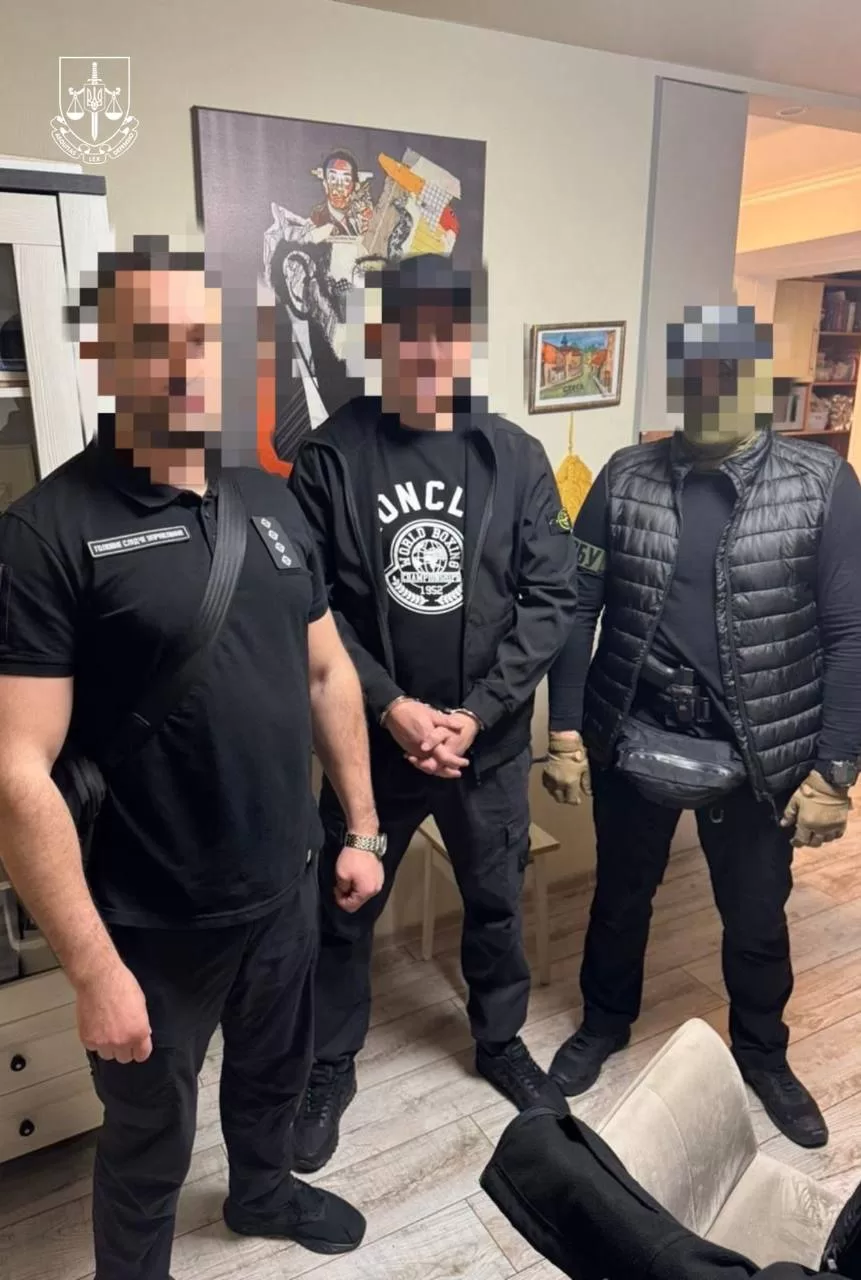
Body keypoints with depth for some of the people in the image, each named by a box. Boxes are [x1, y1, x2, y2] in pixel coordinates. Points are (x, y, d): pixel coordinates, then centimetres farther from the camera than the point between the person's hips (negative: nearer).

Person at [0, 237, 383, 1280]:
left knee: (275, 1071, 30)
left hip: (285, 888, 6)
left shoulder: (270, 503, 1)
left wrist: (361, 829, 9)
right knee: (149, 1141, 20)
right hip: (151, 926, -5)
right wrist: (94, 969, -19)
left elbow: (328, 673, 8)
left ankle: (263, 1191, 60)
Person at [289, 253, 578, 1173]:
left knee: (495, 904, 21)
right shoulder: (330, 457, -9)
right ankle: (329, 1070, 41)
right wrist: (393, 707, -17)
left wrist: (474, 713, -13)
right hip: (369, 738, -1)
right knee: (343, 914, 15)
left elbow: (550, 598, -6)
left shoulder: (516, 458, -4)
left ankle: (500, 1041, 48)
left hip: (490, 741, 2)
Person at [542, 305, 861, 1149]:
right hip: (632, 737, 1)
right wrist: (564, 733, -5)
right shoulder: (625, 479, -4)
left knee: (756, 918, 19)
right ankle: (603, 1025, 48)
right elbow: (577, 608, -2)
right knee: (620, 896, 21)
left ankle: (762, 1056, 47)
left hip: (760, 753, -1)